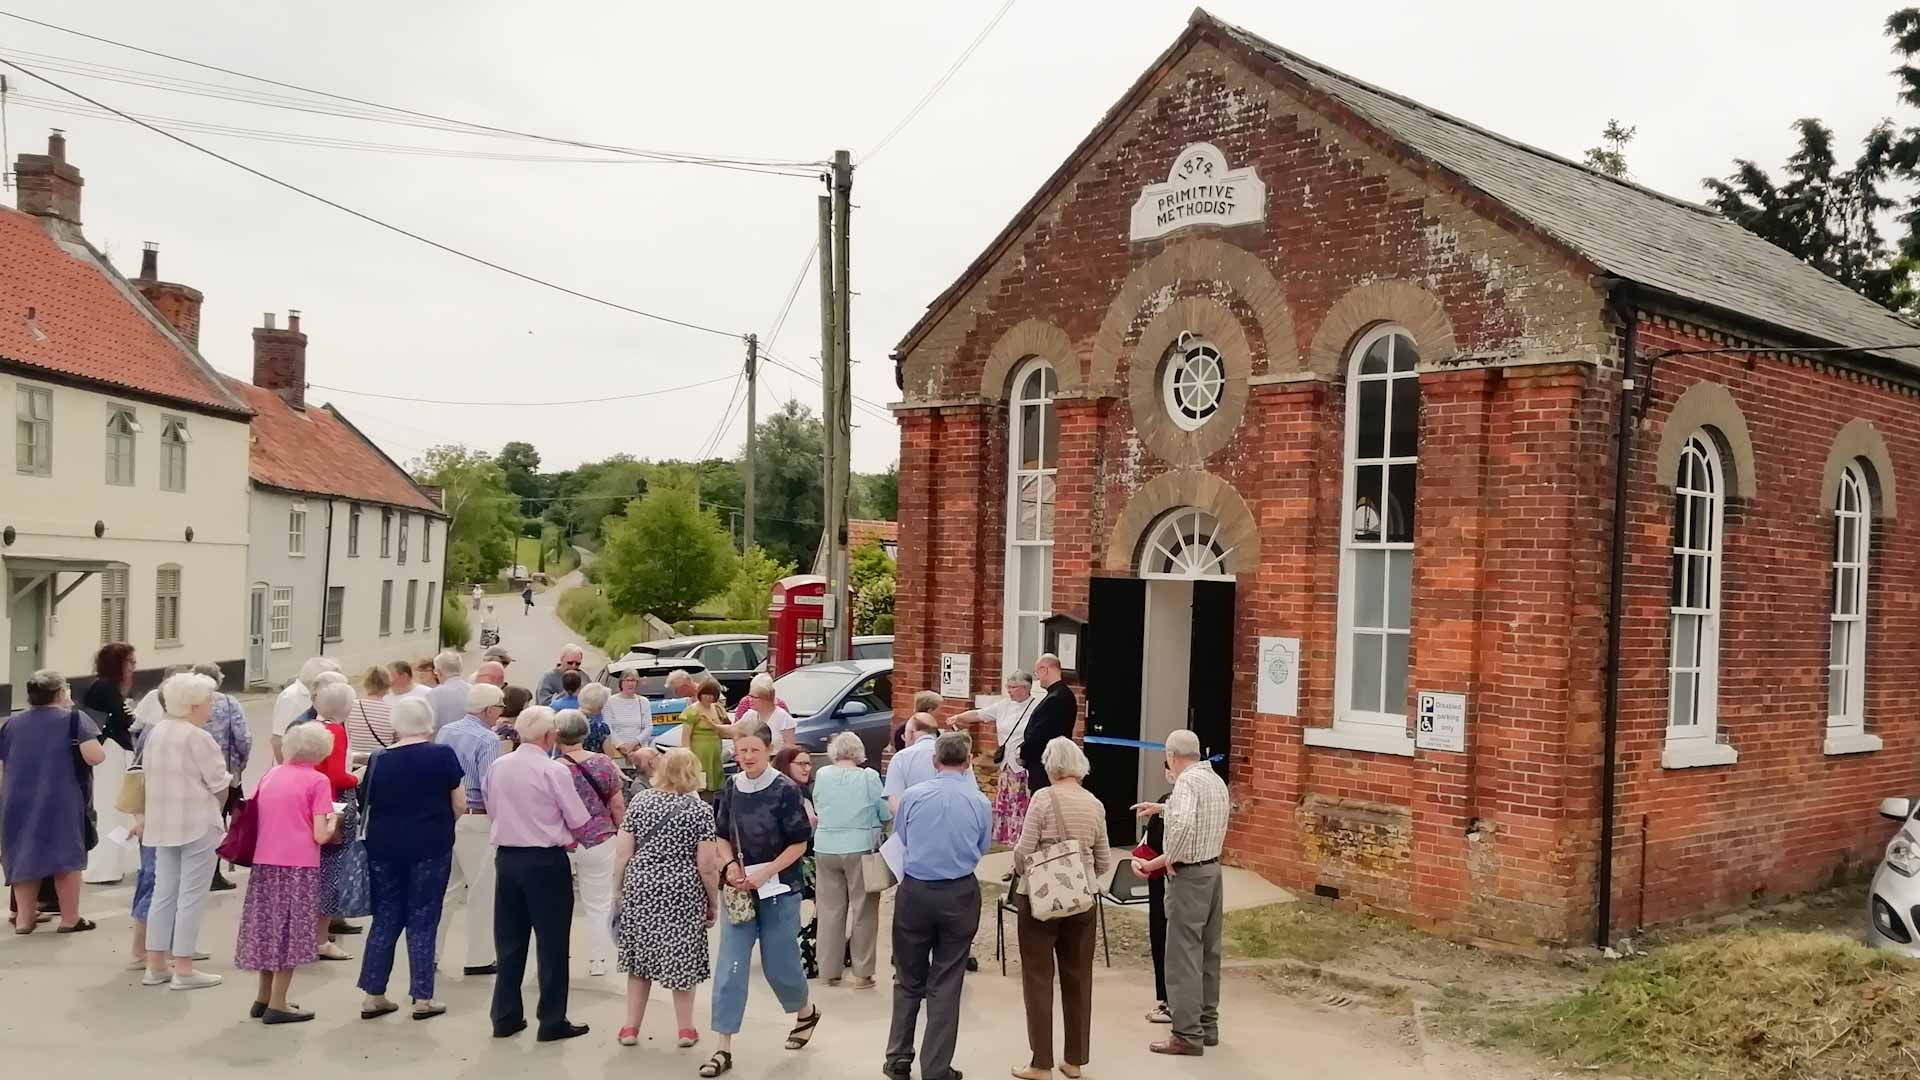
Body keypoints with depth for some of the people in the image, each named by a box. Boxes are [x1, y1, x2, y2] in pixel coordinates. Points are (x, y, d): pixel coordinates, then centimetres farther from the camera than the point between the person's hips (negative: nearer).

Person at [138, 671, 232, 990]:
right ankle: (183, 970, 1)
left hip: (163, 824, 8)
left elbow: (149, 773, 12)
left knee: (163, 892, 13)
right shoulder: (198, 738, -15)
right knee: (191, 896, -2)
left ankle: (155, 965, 17)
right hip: (197, 825, -8)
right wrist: (214, 812, 7)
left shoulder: (156, 733, 9)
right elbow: (220, 784, -11)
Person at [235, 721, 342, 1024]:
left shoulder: (271, 775, 11)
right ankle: (277, 1004, 6)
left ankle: (263, 997, 26)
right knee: (290, 929, 4)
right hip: (299, 866, -5)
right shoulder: (318, 781, -6)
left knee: (270, 926, 17)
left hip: (264, 862, 6)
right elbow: (320, 835, -11)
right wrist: (334, 821, 8)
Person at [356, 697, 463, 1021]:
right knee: (422, 921, 5)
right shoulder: (443, 756, -7)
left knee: (385, 918, 13)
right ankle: (422, 998, 8)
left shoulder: (379, 760, 0)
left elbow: (367, 804, 4)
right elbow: (459, 805, -4)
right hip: (430, 848, -2)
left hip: (384, 847, 2)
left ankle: (373, 995, 16)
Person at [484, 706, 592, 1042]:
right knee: (552, 942, 4)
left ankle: (506, 1017, 20)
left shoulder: (498, 766, 1)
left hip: (506, 856, 6)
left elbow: (492, 811, 12)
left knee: (510, 940, 14)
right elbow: (578, 820, -10)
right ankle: (552, 1021, 9)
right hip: (546, 861, -5)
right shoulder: (553, 771, -15)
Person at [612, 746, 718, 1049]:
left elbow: (622, 854, 1)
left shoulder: (639, 800, 2)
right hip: (682, 893, -2)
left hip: (640, 889, 2)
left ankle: (631, 1028, 19)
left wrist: (619, 890, 13)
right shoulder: (700, 809, -6)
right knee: (682, 960, 10)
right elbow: (706, 865, -8)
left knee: (640, 956, 14)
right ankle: (685, 1030, 17)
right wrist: (713, 902, 3)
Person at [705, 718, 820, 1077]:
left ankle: (806, 1013, 38)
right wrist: (730, 866, -8)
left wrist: (763, 874, -17)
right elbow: (722, 836, 11)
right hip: (740, 889, 4)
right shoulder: (731, 789, 1)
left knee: (779, 964, 7)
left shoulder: (785, 790, -12)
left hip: (778, 890, -4)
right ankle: (724, 1048, 3)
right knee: (730, 967, -2)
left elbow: (799, 843, -10)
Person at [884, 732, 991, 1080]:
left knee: (909, 979, 15)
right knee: (945, 984, 7)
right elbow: (981, 850, 7)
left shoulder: (912, 796, -6)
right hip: (960, 895, 0)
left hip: (915, 892, 0)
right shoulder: (980, 803, -7)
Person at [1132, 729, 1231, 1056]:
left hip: (1189, 874, -9)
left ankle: (1188, 1034, -2)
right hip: (1213, 869, 9)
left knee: (1184, 955, -4)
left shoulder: (1187, 781, -17)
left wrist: (1167, 858, -21)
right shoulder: (1216, 780, 11)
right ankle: (1207, 1025, 23)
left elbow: (1183, 823, -34)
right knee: (1208, 952, 15)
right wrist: (1162, 808, 37)